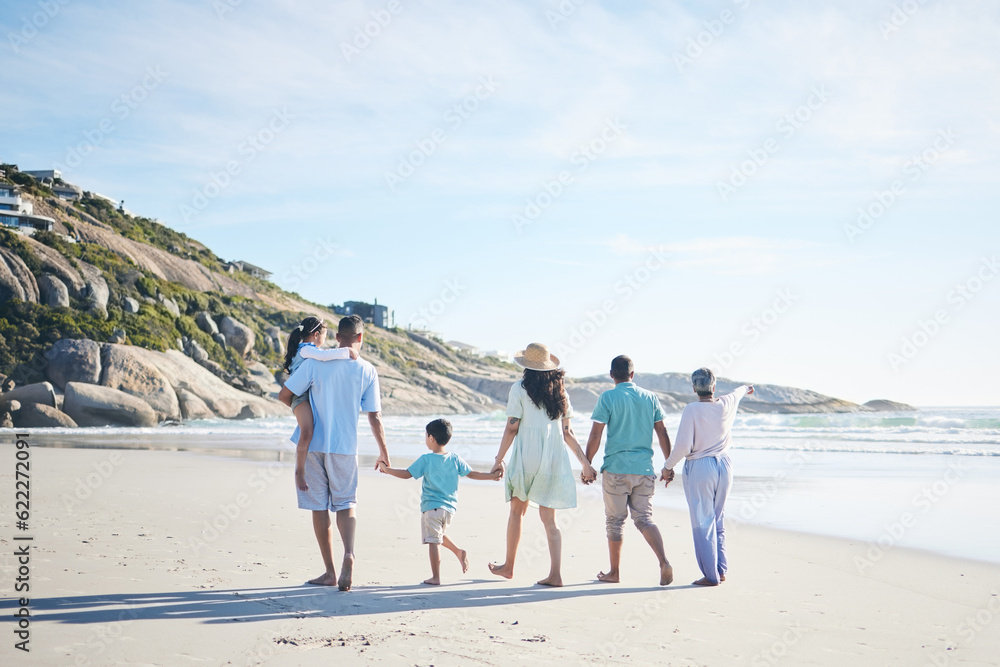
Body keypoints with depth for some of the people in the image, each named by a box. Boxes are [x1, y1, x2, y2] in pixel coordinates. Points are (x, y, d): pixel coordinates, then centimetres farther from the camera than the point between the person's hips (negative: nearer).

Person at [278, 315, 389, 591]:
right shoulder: (367, 371, -4)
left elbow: (284, 395, -4)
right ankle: (348, 553, -13)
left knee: (319, 506, 8)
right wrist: (384, 452, 9)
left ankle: (330, 571, 12)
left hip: (314, 444, -1)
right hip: (345, 446, 1)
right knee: (345, 503, 13)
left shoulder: (316, 362, -6)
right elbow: (374, 417, -3)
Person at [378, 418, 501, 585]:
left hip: (431, 507, -5)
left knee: (433, 541, -1)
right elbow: (471, 474, 7)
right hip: (450, 507, 5)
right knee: (438, 535, 28)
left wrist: (387, 470, 0)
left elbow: (407, 474, -10)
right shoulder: (455, 459, 3)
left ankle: (435, 577, 0)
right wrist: (492, 476, 16)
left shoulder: (426, 459, -8)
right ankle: (459, 551, 12)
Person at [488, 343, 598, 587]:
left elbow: (511, 428, -7)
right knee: (549, 518, 6)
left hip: (526, 457, -3)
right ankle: (555, 574, -5)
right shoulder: (559, 390, 8)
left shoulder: (520, 389, -5)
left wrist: (499, 460, 0)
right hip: (554, 460, 4)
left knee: (517, 511, 14)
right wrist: (585, 463, 11)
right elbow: (567, 432, 7)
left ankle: (508, 566, 25)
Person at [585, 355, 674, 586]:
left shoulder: (607, 398, -5)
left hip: (616, 469, -3)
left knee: (615, 521, 8)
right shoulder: (650, 398, 7)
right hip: (644, 470, 3)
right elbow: (662, 434, 8)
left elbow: (595, 436, -7)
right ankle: (664, 562, -13)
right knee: (644, 518, 7)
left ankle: (614, 572, 16)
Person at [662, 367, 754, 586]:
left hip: (699, 468, -6)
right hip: (724, 465, 6)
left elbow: (683, 446, -19)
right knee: (718, 520, 17)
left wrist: (668, 465, -4)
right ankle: (721, 570, 20)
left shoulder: (692, 410, -15)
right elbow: (736, 393, 27)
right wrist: (745, 388, 50)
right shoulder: (726, 405, 1)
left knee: (703, 523, 0)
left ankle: (711, 575, 2)